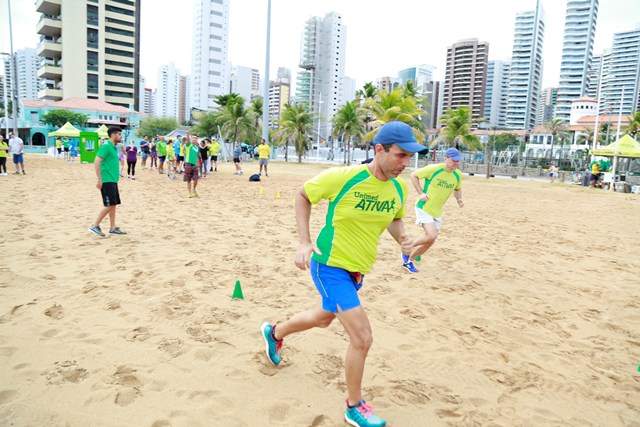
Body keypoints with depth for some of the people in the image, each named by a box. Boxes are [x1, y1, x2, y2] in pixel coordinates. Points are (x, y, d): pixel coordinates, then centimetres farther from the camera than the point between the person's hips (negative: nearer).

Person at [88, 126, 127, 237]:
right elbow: (97, 162, -18)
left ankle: (113, 228, 15)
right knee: (109, 205, -9)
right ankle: (95, 226, 0)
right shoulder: (106, 146, -12)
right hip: (107, 181, -9)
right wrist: (99, 179, -20)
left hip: (113, 180, 9)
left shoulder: (113, 147, 16)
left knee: (114, 204, 9)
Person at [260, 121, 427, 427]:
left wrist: (402, 238, -8)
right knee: (362, 338, -10)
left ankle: (274, 332, 59)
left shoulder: (399, 188, -5)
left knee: (323, 318, 29)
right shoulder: (342, 177, -22)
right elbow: (302, 195, -8)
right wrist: (304, 242, -16)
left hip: (357, 271, 8)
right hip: (330, 266, -7)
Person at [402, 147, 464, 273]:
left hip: (437, 211, 7)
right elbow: (414, 175, -8)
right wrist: (421, 193, -15)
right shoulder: (433, 169, -18)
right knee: (431, 236, -23)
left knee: (430, 241, 10)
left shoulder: (458, 175, -1)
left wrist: (459, 199, -1)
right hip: (424, 207, -7)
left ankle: (408, 261, 28)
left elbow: (457, 189, 19)